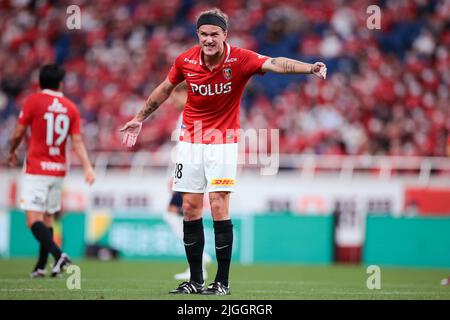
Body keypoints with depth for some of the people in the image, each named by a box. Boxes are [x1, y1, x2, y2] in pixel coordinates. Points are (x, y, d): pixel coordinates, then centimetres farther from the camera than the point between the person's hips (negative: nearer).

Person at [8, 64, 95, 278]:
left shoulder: (33, 101, -6)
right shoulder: (70, 108, 5)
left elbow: (18, 134, -1)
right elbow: (77, 142, -2)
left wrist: (12, 152, 17)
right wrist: (87, 167, -5)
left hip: (37, 170, -5)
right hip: (59, 171, 5)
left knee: (34, 220, -9)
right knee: (48, 218, 16)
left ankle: (59, 255, -29)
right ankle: (40, 267, 17)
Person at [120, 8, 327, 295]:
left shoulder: (240, 59, -16)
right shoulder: (185, 61, -5)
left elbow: (274, 63, -32)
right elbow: (165, 89, 13)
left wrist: (309, 68, -49)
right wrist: (140, 118, 20)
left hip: (223, 142, -3)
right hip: (190, 140, 4)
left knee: (219, 208, -9)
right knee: (190, 208, 4)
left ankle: (222, 282, -3)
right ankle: (195, 280, 11)